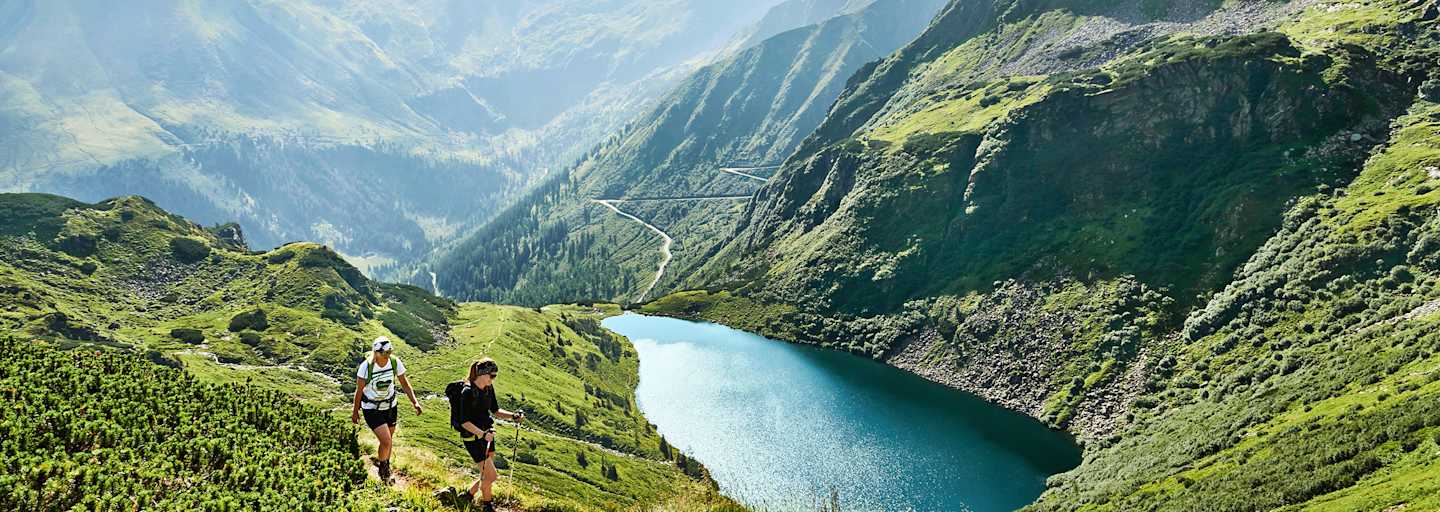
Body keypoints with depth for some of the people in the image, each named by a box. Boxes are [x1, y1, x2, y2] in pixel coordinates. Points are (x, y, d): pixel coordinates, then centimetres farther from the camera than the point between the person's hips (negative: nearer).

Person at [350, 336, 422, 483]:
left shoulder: (395, 362, -16)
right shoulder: (366, 366, -25)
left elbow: (404, 383, -2)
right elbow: (359, 390, -11)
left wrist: (414, 401, -12)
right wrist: (355, 411, 0)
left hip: (390, 406, 4)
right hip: (371, 409, -4)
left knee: (389, 439, 16)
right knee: (386, 442, -13)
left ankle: (386, 467, 42)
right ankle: (382, 466, 17)